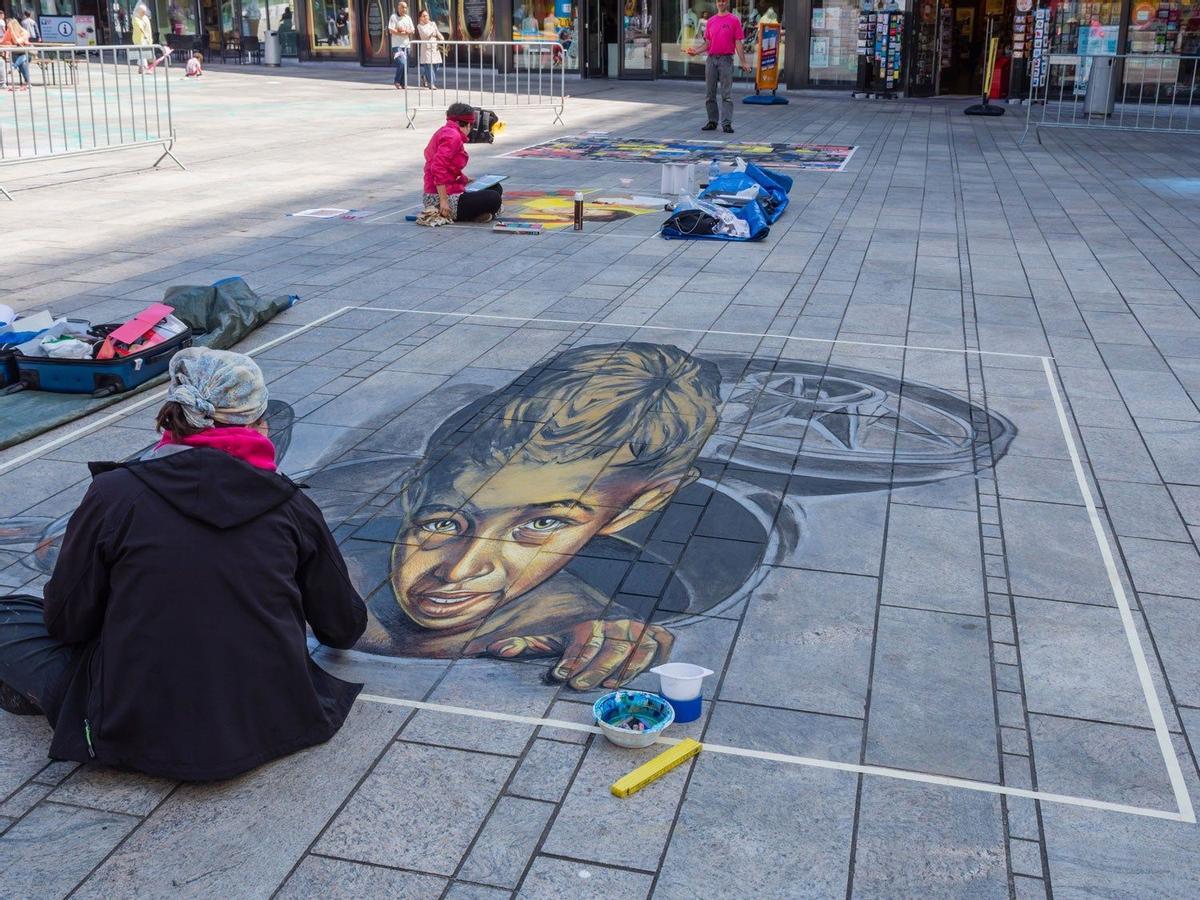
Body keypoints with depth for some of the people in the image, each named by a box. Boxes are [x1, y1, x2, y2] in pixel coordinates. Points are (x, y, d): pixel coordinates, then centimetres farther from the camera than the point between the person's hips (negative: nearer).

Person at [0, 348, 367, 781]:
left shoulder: (115, 494, -9)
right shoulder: (291, 504, -3)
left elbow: (67, 621, -1)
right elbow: (344, 630, 7)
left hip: (141, 740, -3)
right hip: (272, 728, 3)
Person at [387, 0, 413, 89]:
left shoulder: (408, 18, 14)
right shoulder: (394, 17, -2)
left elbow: (413, 31, 10)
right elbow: (391, 30, -12)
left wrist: (404, 31, -11)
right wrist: (405, 33, -10)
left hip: (406, 44, 6)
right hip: (397, 45, -6)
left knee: (406, 65, 5)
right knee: (401, 63, -18)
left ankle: (403, 84, 14)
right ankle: (397, 81, -1)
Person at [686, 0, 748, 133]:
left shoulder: (734, 20, 0)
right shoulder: (710, 21, 12)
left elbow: (738, 43, -3)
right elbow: (707, 43, 15)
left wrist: (743, 61, -12)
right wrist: (696, 51, -3)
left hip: (726, 60, -5)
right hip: (711, 59, 5)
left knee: (726, 94, -6)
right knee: (709, 93, 7)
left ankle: (727, 123, -6)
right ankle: (712, 122, 15)